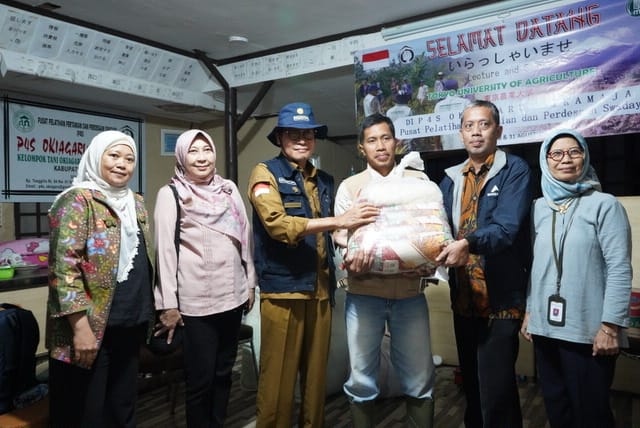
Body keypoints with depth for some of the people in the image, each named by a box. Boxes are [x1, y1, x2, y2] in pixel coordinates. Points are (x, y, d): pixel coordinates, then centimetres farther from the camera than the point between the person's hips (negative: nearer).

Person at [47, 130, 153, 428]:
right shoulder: (78, 200, -11)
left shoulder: (136, 203, 11)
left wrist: (147, 313, 15)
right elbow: (64, 267, -18)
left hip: (130, 324, 7)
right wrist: (81, 327, -21)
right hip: (91, 328, -7)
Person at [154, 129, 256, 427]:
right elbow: (165, 249, -8)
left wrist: (250, 282, 10)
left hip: (232, 295, 5)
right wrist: (169, 305, -11)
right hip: (195, 301, -4)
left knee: (224, 371, 15)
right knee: (200, 378, 4)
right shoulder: (170, 194, -4)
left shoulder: (229, 189, 9)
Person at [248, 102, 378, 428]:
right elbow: (278, 224, -19)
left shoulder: (324, 181, 15)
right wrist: (340, 221, -22)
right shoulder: (266, 174, -3)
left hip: (320, 289, 6)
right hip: (283, 288, -5)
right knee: (279, 377, 3)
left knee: (316, 373, 15)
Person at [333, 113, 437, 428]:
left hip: (410, 292, 1)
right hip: (364, 293, 0)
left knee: (419, 376, 9)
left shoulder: (419, 180, 8)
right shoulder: (349, 186, 7)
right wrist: (352, 258, -22)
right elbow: (341, 232, -1)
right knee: (361, 376, 9)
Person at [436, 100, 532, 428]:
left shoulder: (514, 170, -6)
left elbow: (508, 227, -20)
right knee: (471, 384, 19)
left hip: (501, 298, -5)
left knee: (496, 393, 0)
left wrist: (469, 244, -37)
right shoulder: (451, 178, 11)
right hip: (463, 298, 6)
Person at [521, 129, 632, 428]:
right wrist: (528, 311, 11)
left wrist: (611, 325, -14)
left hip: (588, 328, -4)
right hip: (545, 325, 4)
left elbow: (620, 269, -9)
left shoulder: (604, 205, -5)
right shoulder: (539, 207, 9)